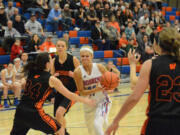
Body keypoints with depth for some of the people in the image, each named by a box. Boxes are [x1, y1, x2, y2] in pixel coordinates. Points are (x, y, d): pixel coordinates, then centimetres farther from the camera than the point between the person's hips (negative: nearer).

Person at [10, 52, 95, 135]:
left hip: (20, 110, 6)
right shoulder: (51, 79, -4)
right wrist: (85, 100, 13)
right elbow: (69, 95, 2)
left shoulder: (31, 73, 10)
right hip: (34, 113, -6)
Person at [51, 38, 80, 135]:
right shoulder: (54, 61, 0)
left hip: (71, 91, -5)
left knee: (59, 112, -26)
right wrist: (54, 76, -11)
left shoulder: (73, 59, -12)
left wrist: (74, 75, -25)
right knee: (57, 117, 10)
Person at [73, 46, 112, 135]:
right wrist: (95, 90, -30)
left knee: (97, 124, -24)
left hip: (102, 101, -2)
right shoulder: (78, 72, -15)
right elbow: (81, 92, -14)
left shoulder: (100, 67, -13)